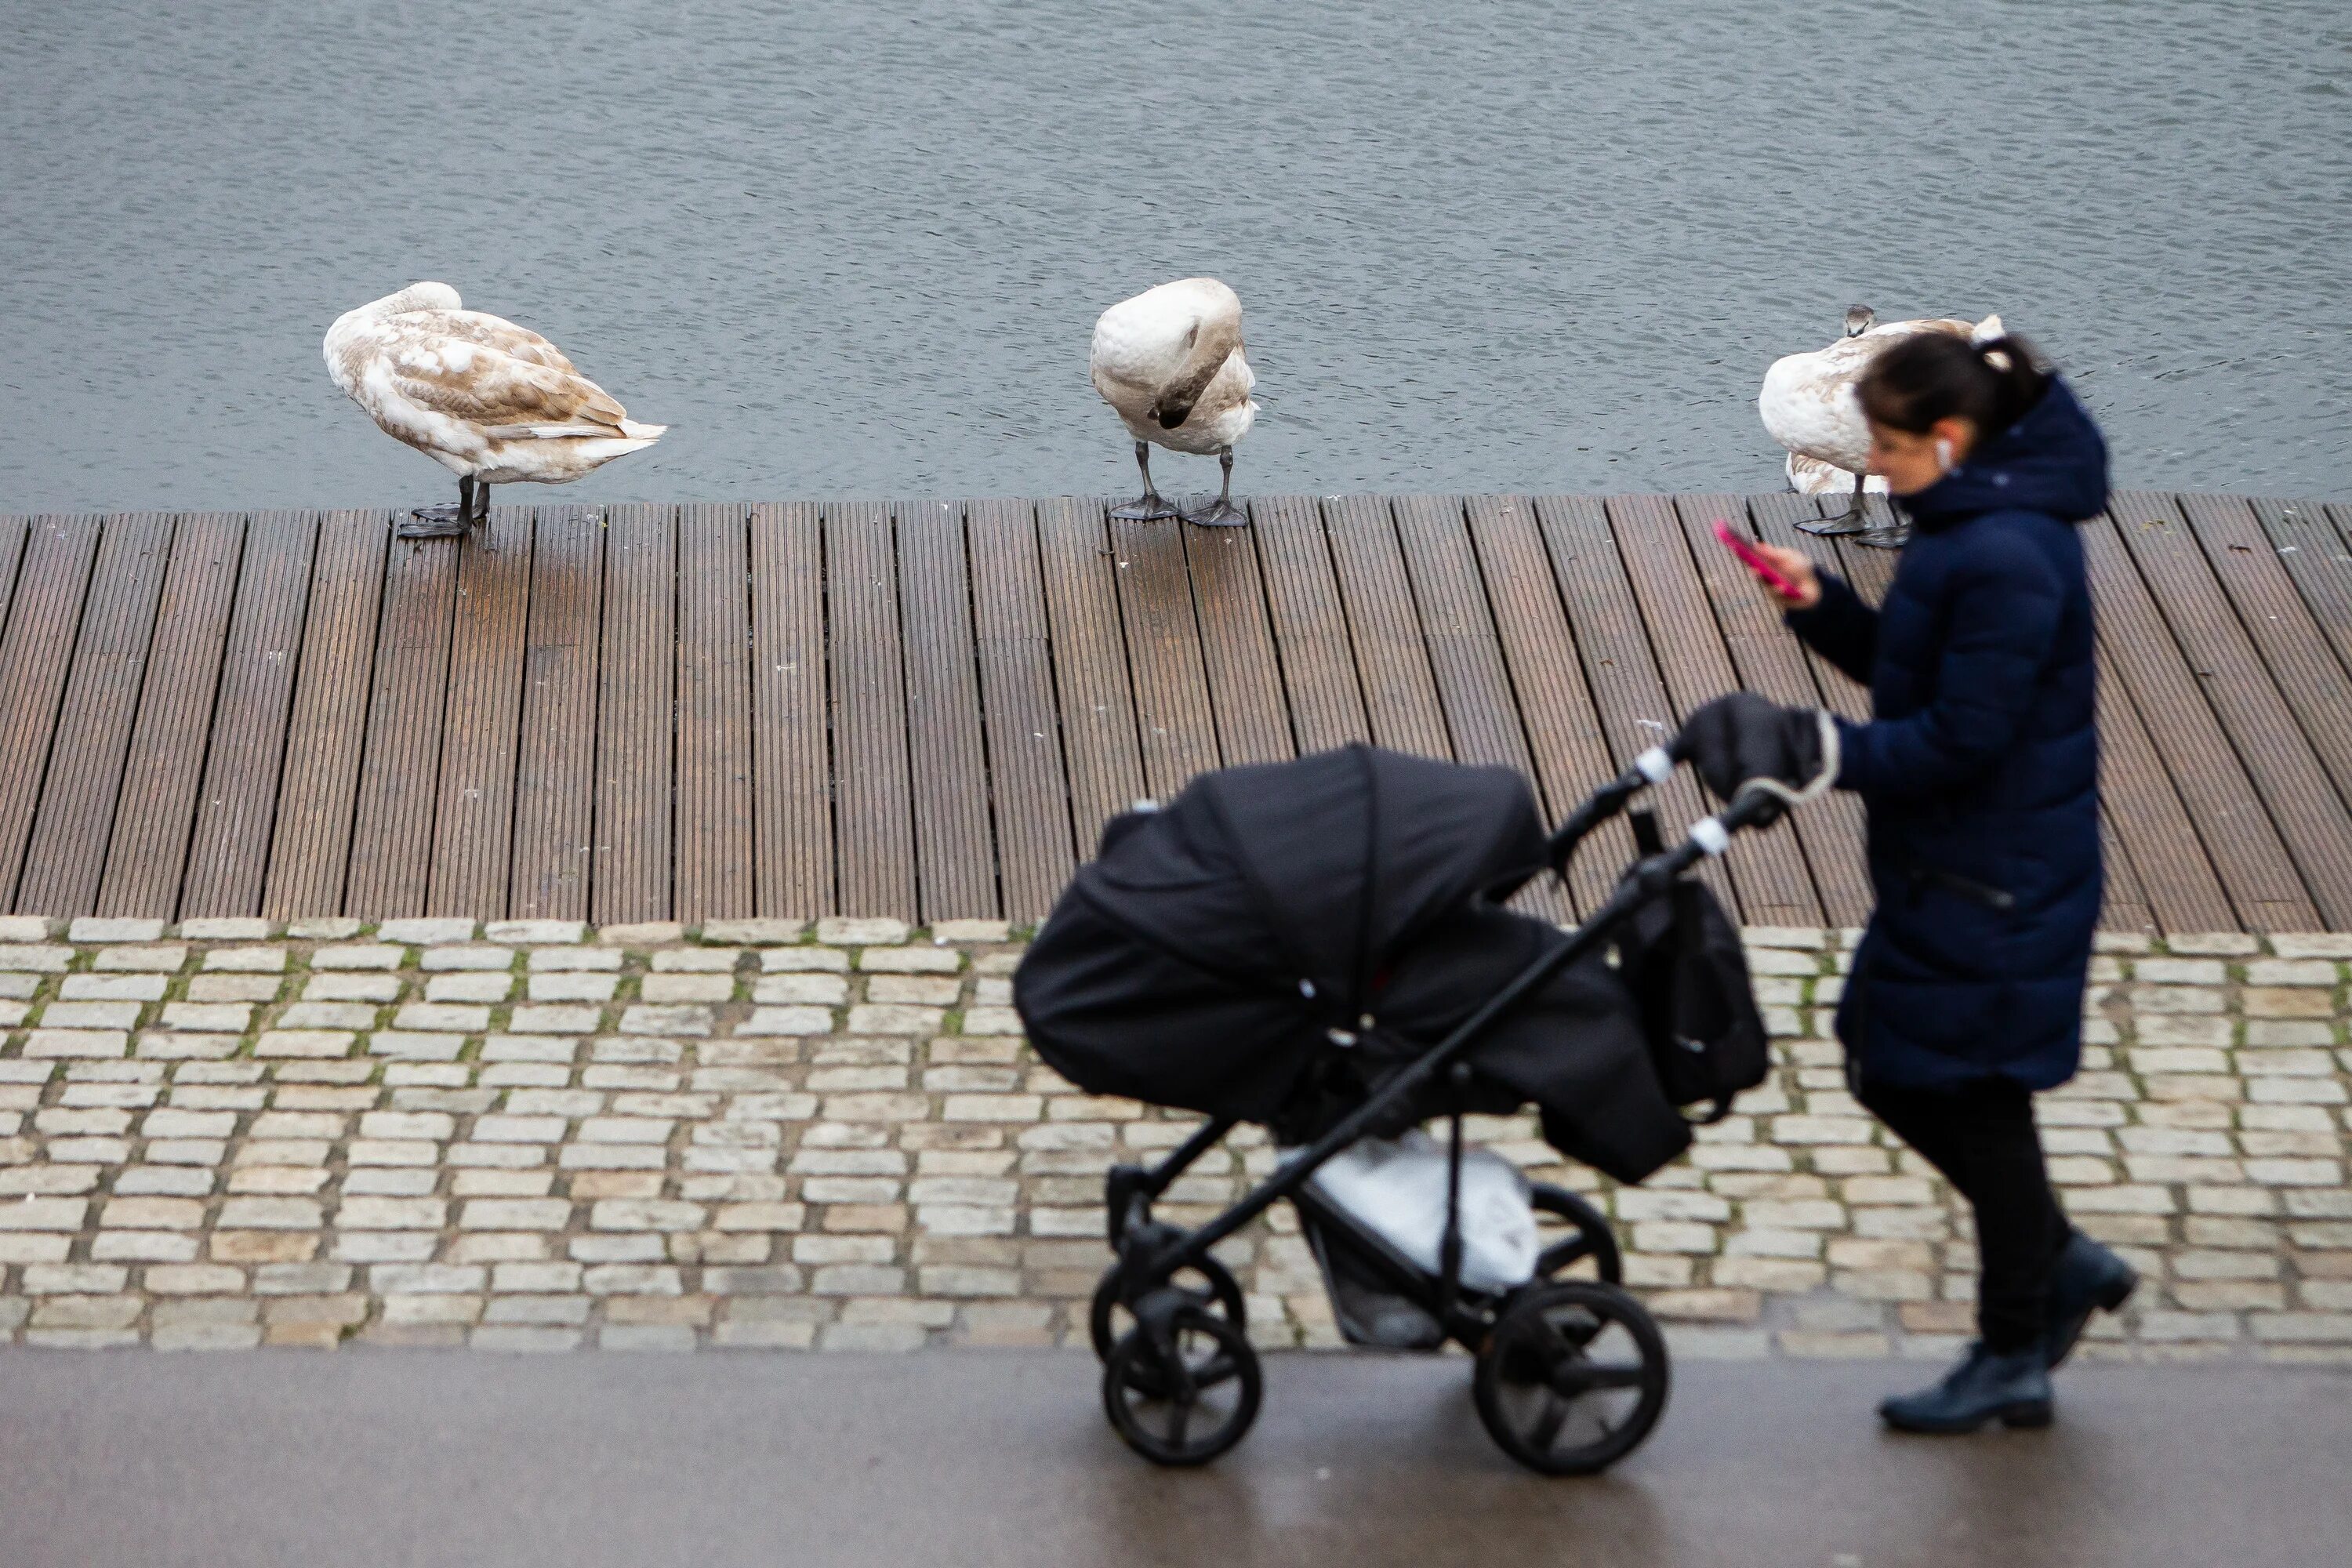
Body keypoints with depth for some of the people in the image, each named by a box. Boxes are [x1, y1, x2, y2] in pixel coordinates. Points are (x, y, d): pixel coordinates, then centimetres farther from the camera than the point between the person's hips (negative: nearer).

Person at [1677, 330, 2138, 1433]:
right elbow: (1909, 671, 17)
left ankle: (2013, 1361, 16)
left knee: (1979, 1095, 1)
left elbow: (1963, 739, -25)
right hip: (1942, 874, 10)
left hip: (1994, 887, -10)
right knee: (1892, 1072, 17)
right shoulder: (1966, 531, 8)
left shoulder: (2007, 558, -24)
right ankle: (2062, 1263, 28)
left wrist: (1822, 751, -27)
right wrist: (1821, 605, 2)